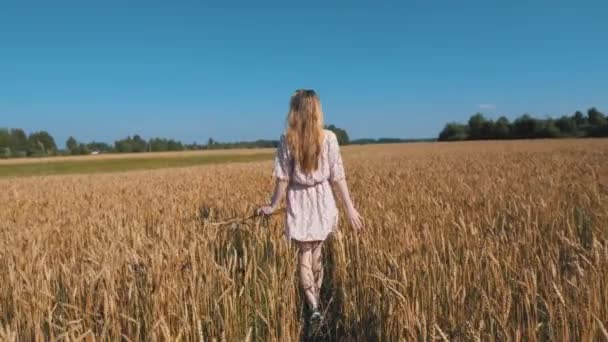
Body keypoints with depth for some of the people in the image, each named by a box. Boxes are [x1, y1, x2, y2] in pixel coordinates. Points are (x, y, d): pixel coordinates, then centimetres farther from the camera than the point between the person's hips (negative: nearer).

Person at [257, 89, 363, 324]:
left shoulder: (287, 140, -8)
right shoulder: (329, 138, -8)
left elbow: (283, 178, -6)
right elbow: (337, 176, -7)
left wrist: (273, 206, 7)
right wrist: (350, 208, 0)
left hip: (299, 202, -1)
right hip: (322, 201, 1)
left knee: (304, 254, 10)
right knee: (316, 251, 19)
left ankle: (312, 305, 0)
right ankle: (316, 298, 33)